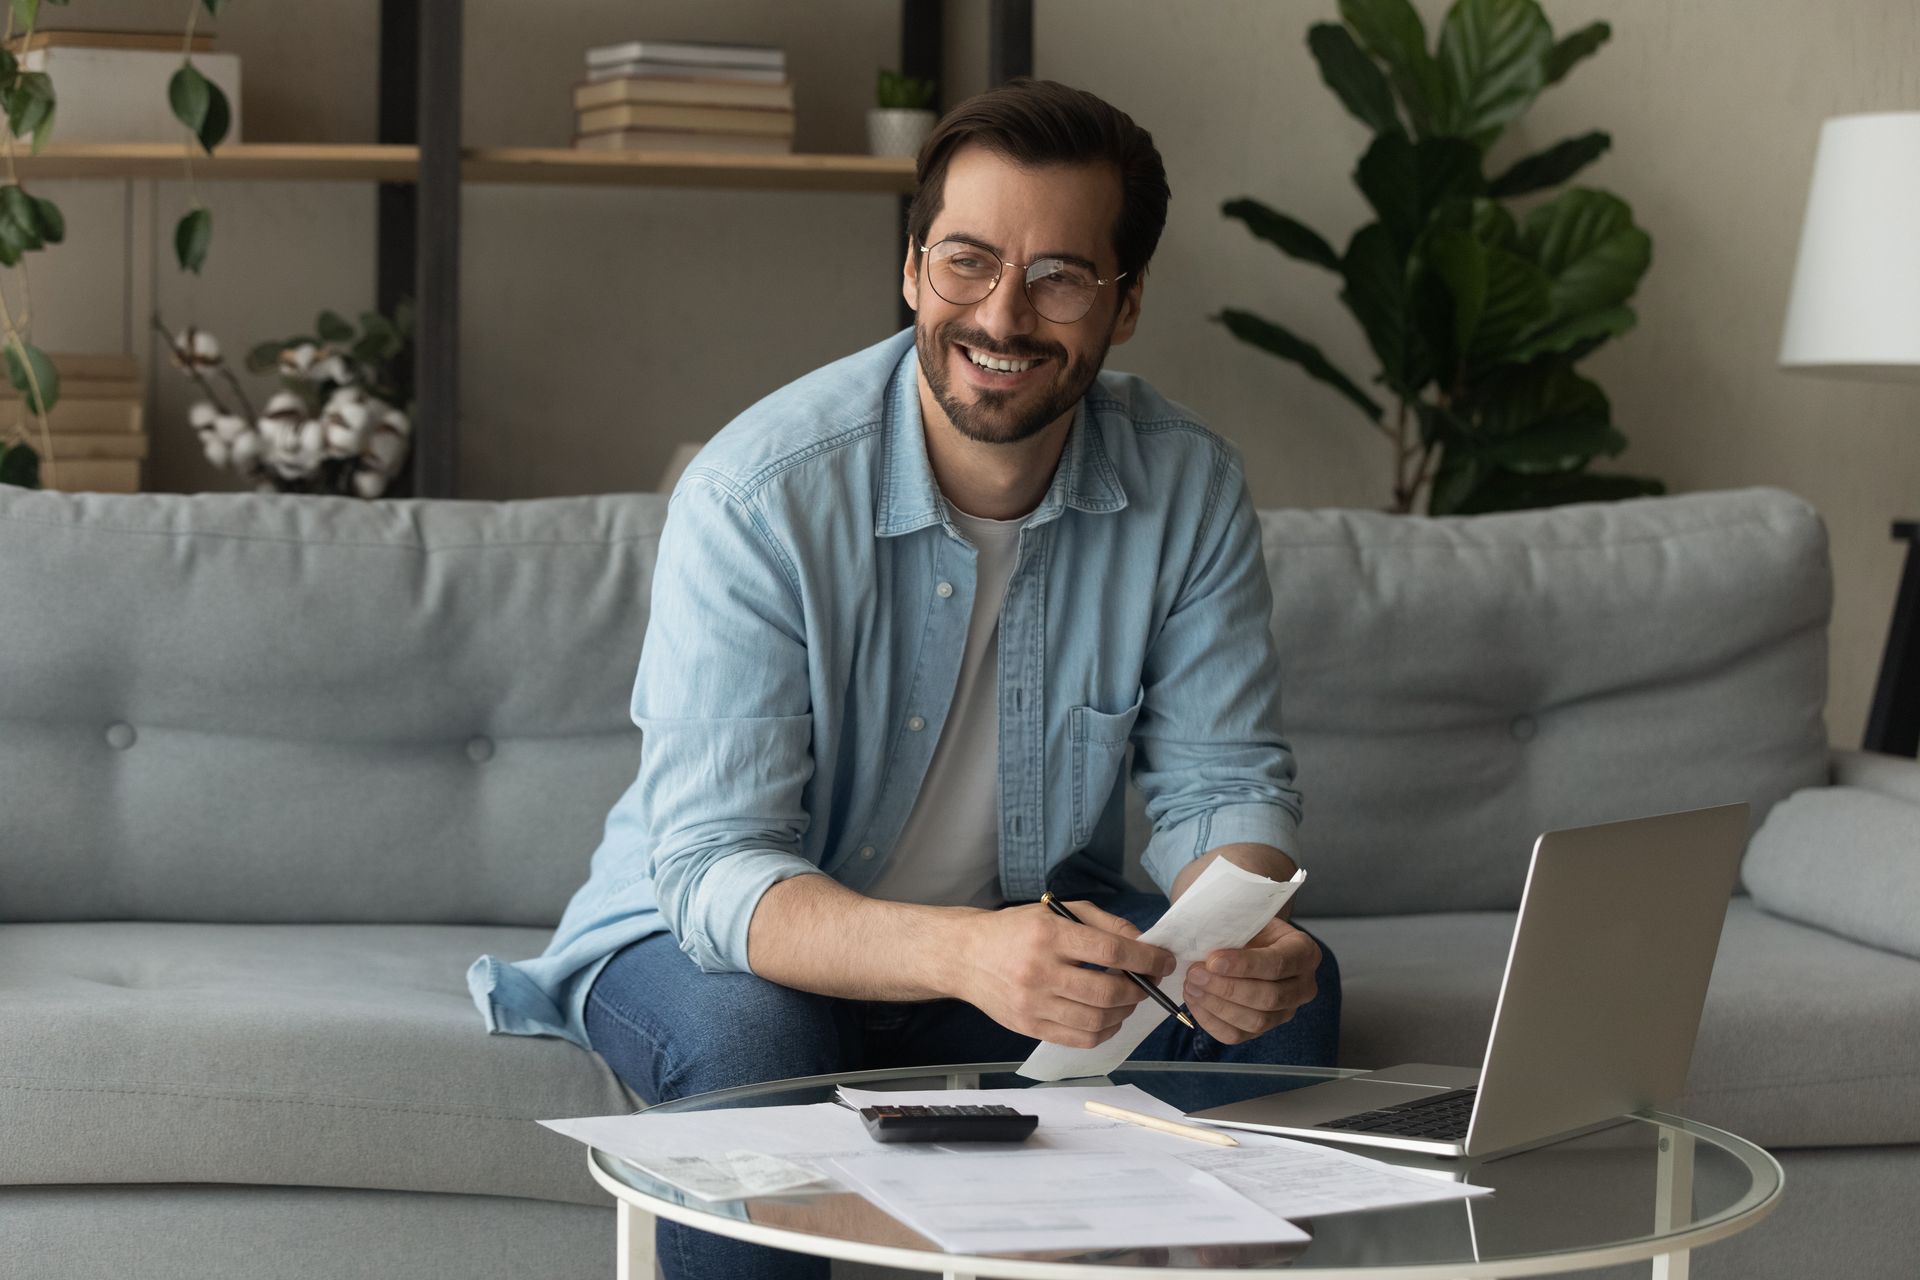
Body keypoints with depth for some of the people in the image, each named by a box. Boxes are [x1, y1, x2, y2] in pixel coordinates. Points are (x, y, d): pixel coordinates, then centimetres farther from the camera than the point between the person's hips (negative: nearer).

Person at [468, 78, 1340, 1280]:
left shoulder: (1190, 487, -12)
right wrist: (962, 954, -50)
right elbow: (715, 872, -31)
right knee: (750, 1040, -36)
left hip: (1030, 922, 4)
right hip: (711, 934, -4)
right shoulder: (760, 495, -26)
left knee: (1288, 992, -19)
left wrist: (1237, 933, -31)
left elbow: (1224, 780, -5)